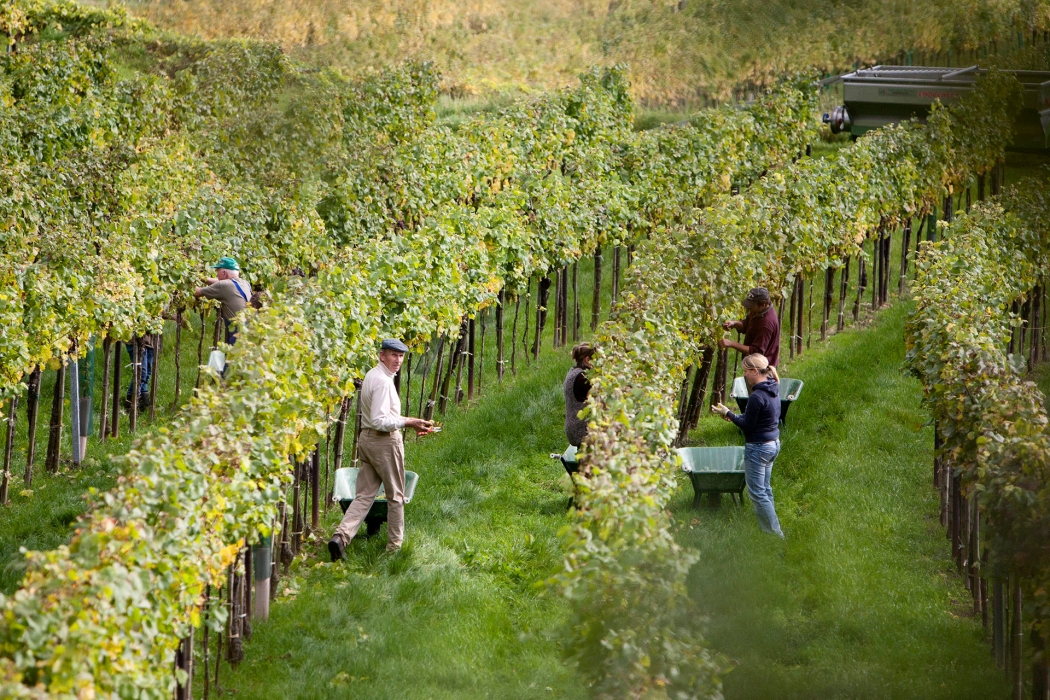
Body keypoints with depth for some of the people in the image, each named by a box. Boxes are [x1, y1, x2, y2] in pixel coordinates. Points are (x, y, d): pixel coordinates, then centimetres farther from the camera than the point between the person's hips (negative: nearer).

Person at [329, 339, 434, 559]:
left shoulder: (372, 375, 13)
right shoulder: (383, 381, -18)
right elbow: (380, 421, -24)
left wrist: (411, 424, 23)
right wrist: (408, 423, -22)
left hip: (366, 439, 9)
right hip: (385, 442, -9)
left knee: (364, 495, 4)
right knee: (395, 496, 7)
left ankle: (341, 536, -14)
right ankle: (395, 545, 16)